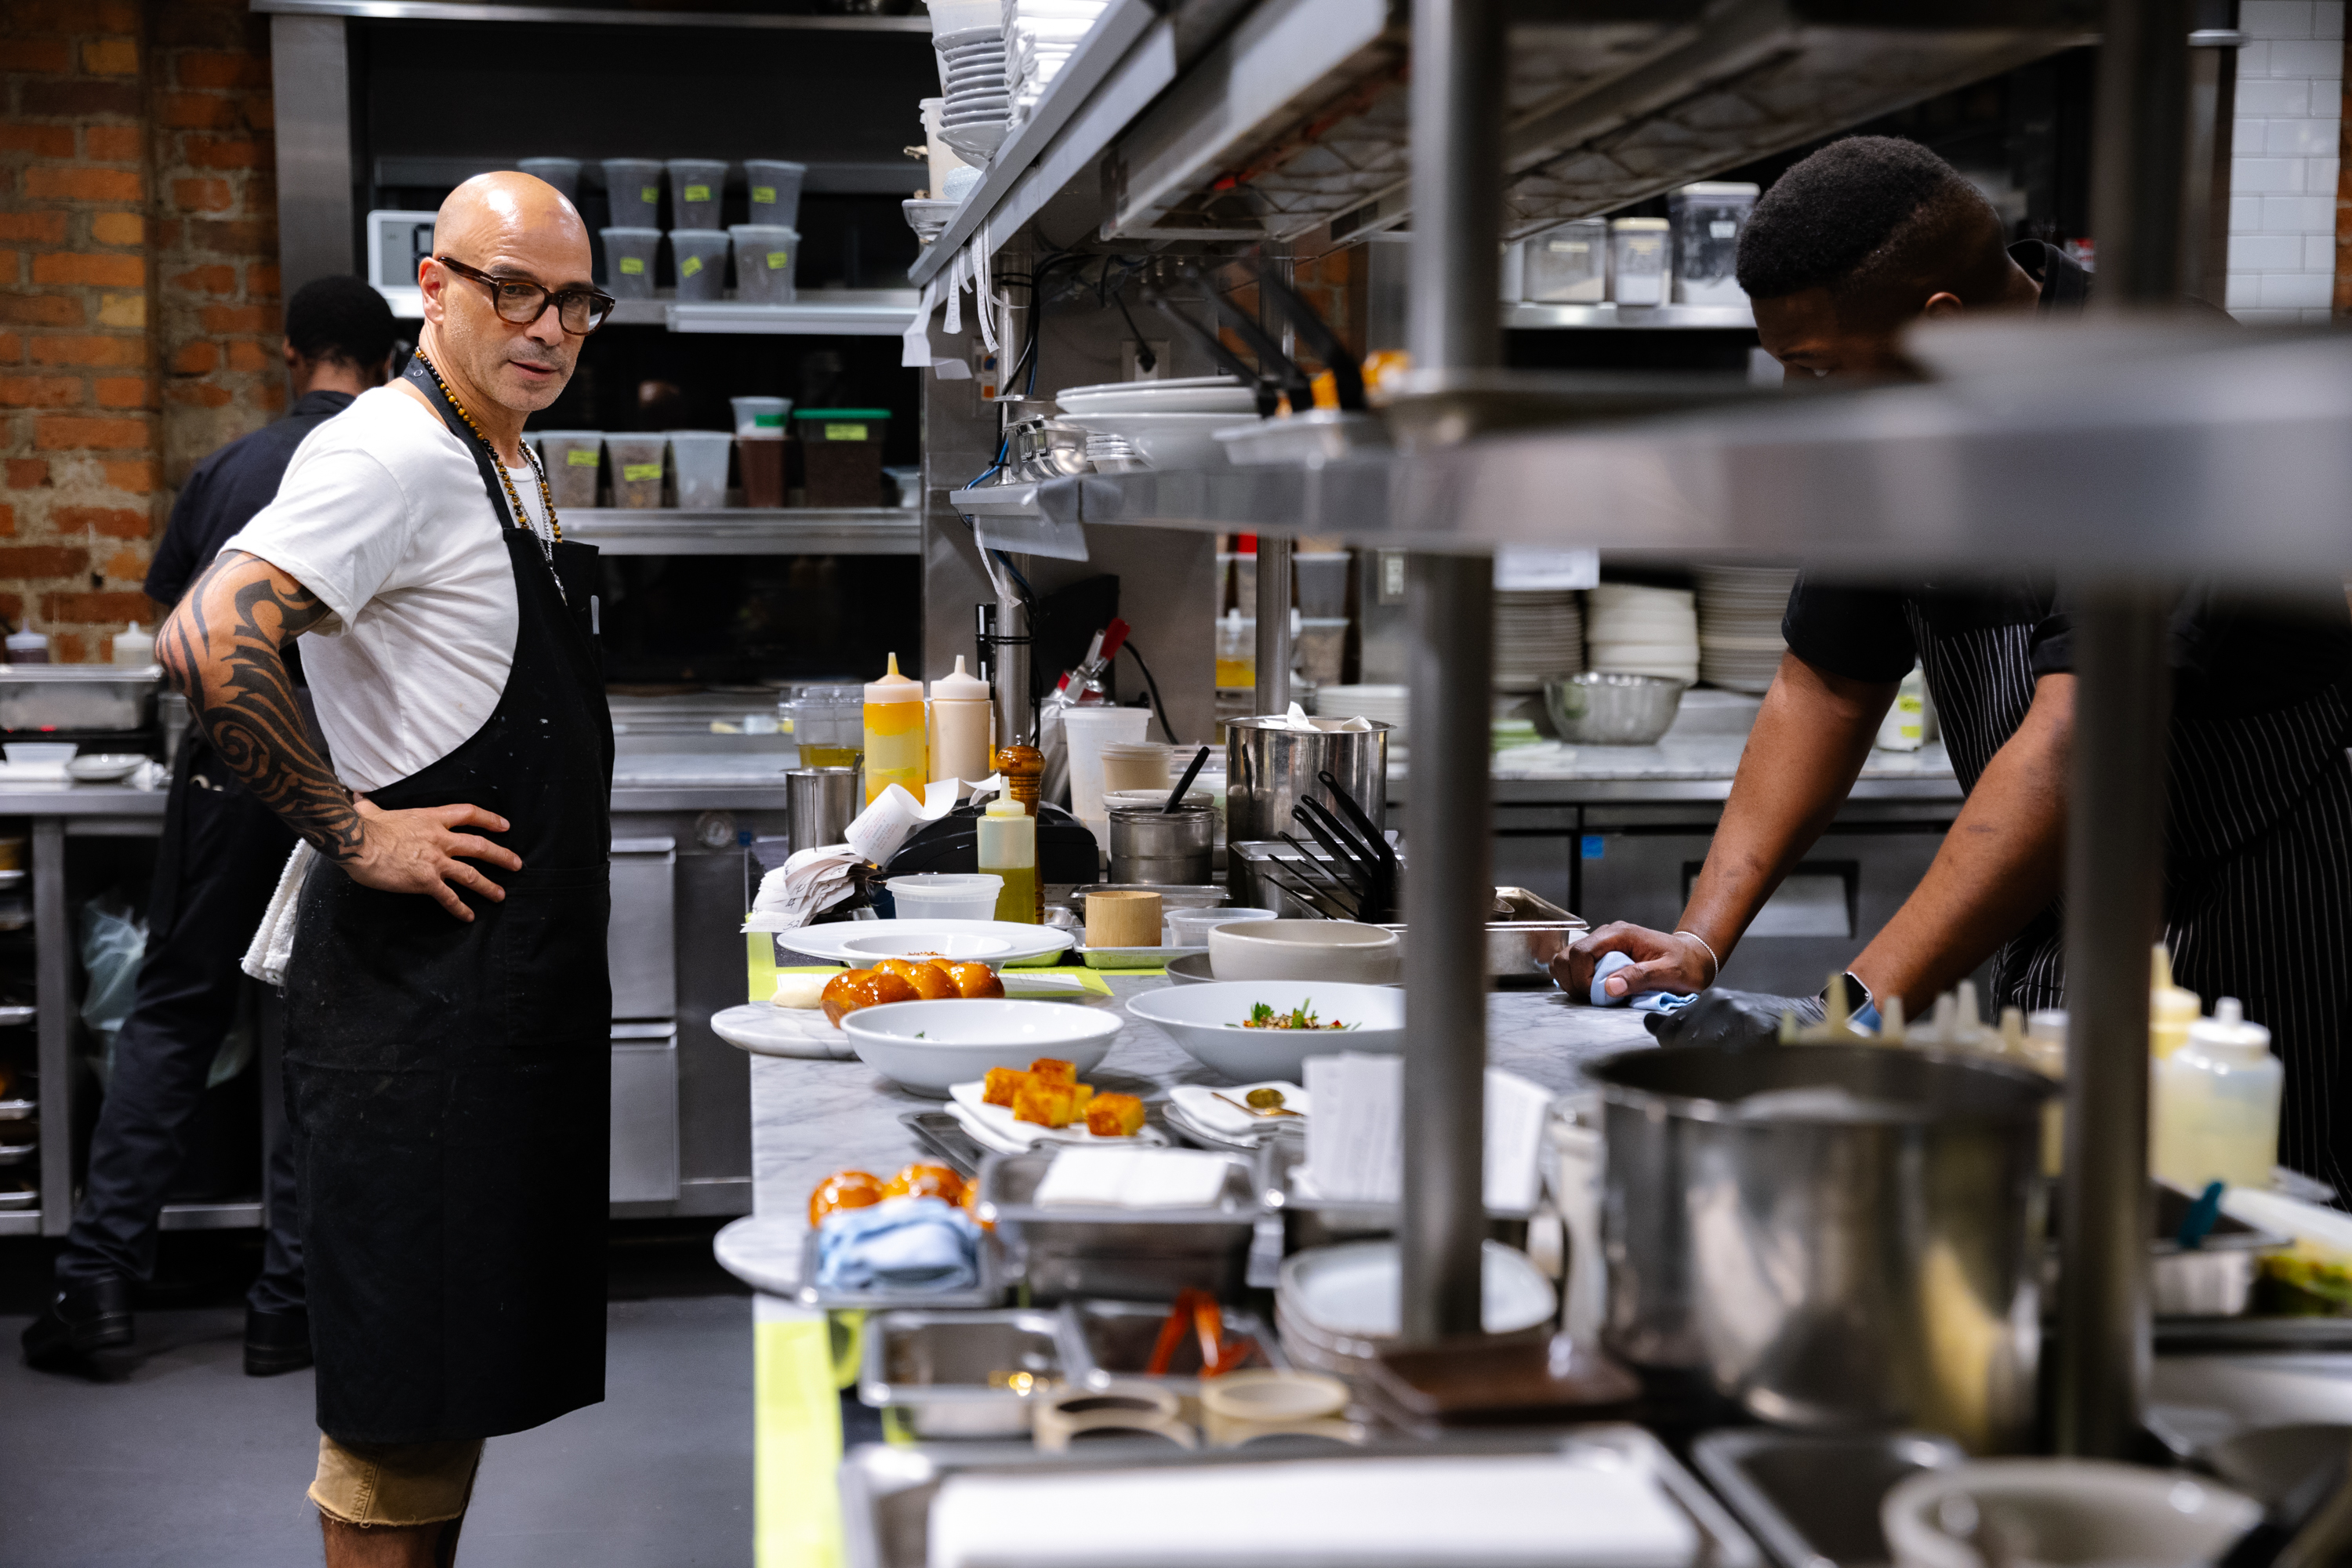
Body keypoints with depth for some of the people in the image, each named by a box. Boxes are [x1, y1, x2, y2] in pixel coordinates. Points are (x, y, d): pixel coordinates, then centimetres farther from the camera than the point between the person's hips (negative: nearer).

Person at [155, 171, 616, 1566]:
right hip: (422, 975, -10)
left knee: (480, 1354, 17)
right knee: (408, 1392, -3)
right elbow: (208, 644, -29)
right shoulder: (394, 457, -15)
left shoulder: (514, 465, 15)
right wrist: (353, 832, -22)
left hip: (521, 974, 10)